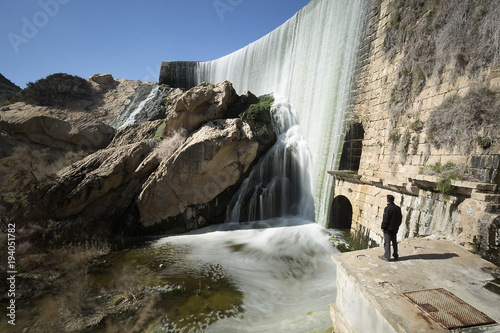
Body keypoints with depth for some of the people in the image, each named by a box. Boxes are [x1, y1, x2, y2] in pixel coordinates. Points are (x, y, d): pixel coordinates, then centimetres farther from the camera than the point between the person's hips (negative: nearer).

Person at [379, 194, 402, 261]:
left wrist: (382, 227, -10)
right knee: (394, 242, 18)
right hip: (395, 228, 8)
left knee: (387, 242, -2)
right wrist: (397, 226, 23)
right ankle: (395, 255, 27)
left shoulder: (388, 208, -18)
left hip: (388, 228, -8)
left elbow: (385, 219, -19)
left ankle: (387, 256, 2)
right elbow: (400, 218, 14)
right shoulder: (398, 208, 6)